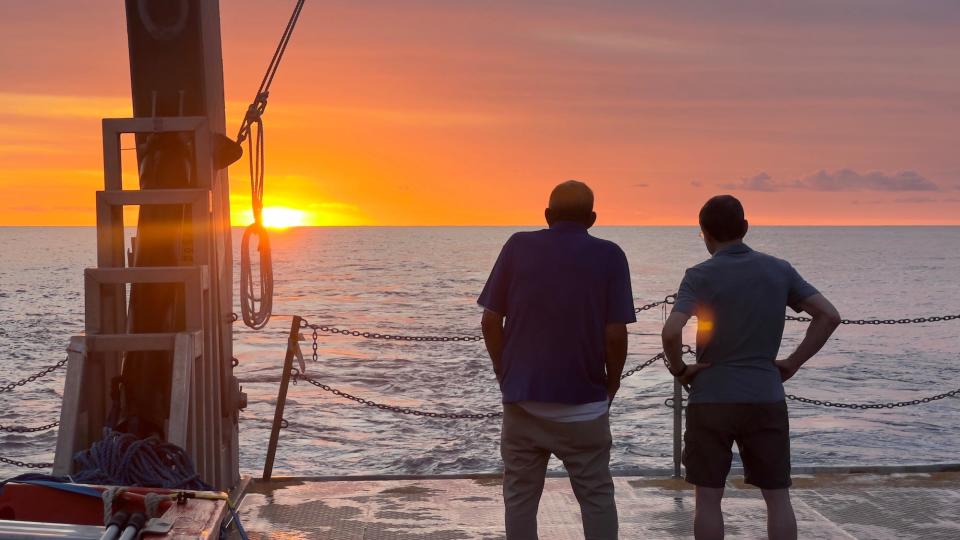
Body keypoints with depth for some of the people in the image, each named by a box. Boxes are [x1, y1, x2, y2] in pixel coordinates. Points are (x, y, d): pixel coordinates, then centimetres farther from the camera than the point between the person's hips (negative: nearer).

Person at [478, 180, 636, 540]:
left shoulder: (517, 246, -1)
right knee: (597, 497, 13)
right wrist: (611, 386, 6)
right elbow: (615, 334, -10)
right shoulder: (609, 256, -5)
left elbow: (490, 321, -1)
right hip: (584, 402, -1)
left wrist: (505, 375, 11)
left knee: (520, 497, 11)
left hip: (522, 398, 1)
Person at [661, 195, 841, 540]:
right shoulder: (779, 270, 4)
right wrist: (793, 363, 5)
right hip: (766, 398, 3)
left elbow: (671, 332, -22)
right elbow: (829, 316, 2)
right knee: (778, 497, 10)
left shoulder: (701, 276, -8)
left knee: (708, 498, 6)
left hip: (711, 398, -3)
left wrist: (678, 368, -4)